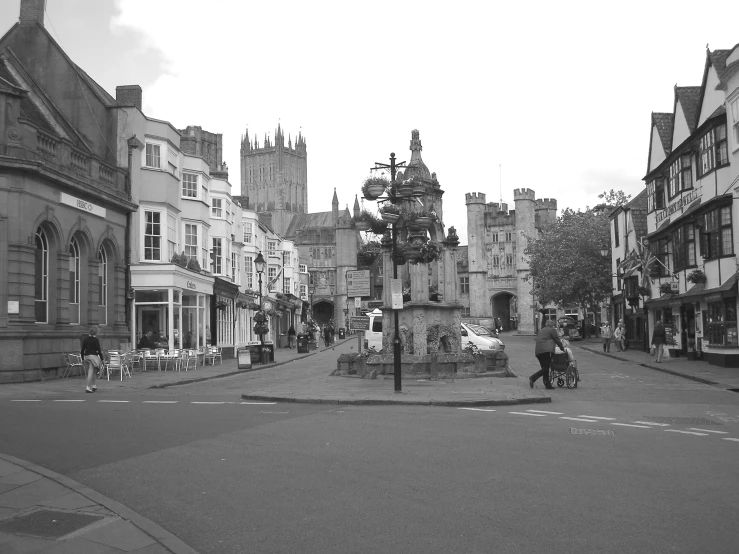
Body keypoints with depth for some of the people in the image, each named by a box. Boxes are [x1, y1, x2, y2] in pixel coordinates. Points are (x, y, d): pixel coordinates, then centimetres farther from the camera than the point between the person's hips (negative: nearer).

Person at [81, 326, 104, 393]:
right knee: (91, 372, -7)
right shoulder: (96, 340, -8)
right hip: (93, 356, -6)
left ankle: (94, 385, 25)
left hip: (86, 356, 6)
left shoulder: (85, 339, 7)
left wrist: (82, 359, 16)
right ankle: (88, 387, -13)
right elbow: (99, 350, -8)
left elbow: (82, 350, 9)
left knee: (92, 371, 18)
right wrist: (101, 359, -2)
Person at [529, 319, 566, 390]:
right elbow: (557, 340, 6)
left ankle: (548, 384, 7)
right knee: (546, 368, -10)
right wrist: (562, 348, 19)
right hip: (546, 350, -8)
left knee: (545, 368, 9)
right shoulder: (552, 330, 6)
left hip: (538, 351, 8)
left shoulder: (541, 330, 28)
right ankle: (532, 378, -20)